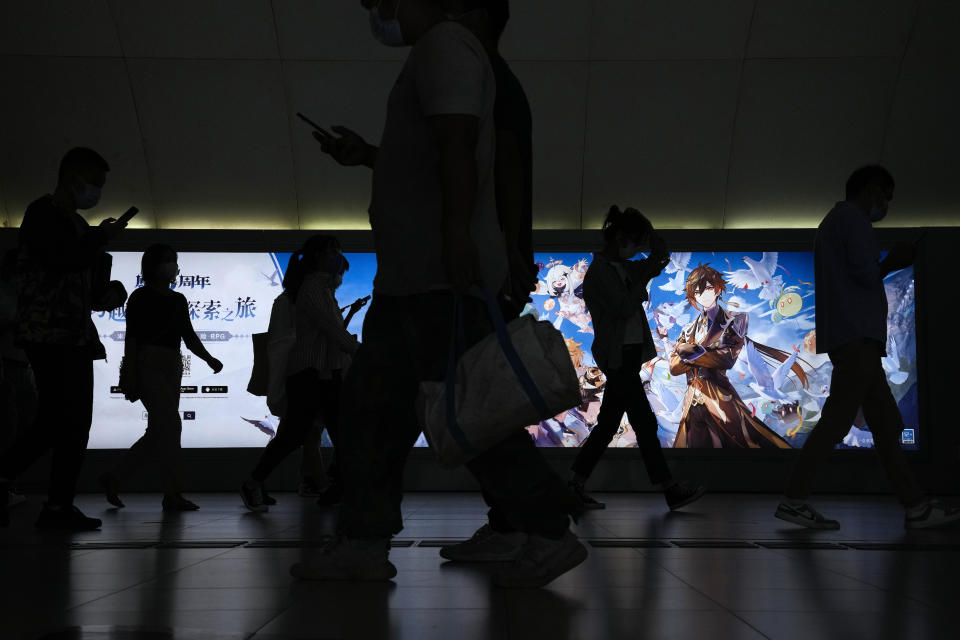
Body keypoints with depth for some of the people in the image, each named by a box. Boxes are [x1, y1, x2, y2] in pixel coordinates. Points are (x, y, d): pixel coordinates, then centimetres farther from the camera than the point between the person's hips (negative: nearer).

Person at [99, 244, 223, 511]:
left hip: (172, 368, 8)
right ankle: (173, 494, -9)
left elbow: (189, 336, 15)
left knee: (157, 433, 7)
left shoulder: (177, 300, 17)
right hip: (149, 366, -8)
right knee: (170, 427, -13)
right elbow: (131, 338, -7)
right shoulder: (141, 297, -2)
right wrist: (130, 378, -14)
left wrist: (209, 359, -2)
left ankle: (113, 479, 18)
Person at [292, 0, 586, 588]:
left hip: (443, 276, -11)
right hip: (413, 276, 11)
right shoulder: (433, 56, 27)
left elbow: (456, 142, -20)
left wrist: (456, 232, -30)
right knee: (370, 402, 9)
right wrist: (367, 156, 28)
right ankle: (365, 544, 12)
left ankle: (551, 536, -1)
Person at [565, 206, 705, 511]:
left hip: (628, 355, 10)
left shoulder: (622, 267, 12)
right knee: (645, 422, -5)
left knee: (609, 422, 11)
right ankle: (671, 490, 1)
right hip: (618, 356, -10)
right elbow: (625, 307, -20)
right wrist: (646, 274, -14)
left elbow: (661, 256, 16)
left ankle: (575, 483, 16)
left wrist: (647, 228, 3)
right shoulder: (599, 272, -14)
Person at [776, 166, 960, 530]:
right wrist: (890, 264, 7)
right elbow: (866, 273, -14)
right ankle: (794, 499, -12)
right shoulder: (853, 218, -4)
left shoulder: (834, 222, 27)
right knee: (838, 418, -12)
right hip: (856, 334, -10)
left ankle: (915, 506, 5)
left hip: (849, 336, 10)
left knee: (885, 421, 6)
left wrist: (889, 264, 19)